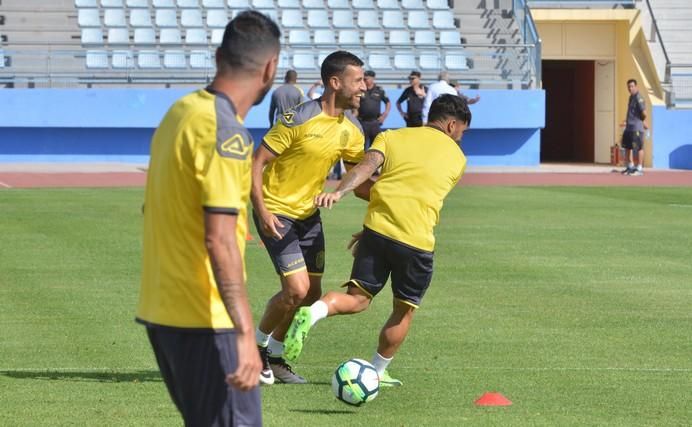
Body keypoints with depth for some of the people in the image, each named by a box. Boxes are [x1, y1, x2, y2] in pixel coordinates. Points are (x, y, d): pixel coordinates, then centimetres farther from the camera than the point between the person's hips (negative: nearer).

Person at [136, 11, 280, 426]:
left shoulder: (180, 111, 9)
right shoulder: (225, 133, -18)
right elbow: (220, 240, -24)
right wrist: (245, 334, -24)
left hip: (161, 310, 9)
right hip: (206, 320, -9)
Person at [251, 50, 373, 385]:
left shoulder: (351, 129, 0)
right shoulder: (299, 119, -22)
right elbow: (257, 163, -18)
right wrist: (262, 212, -26)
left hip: (308, 213, 8)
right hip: (277, 212, -7)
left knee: (312, 295, 8)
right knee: (297, 289, -17)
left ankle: (274, 356, 27)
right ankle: (256, 345, 8)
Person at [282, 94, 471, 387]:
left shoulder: (391, 137, 16)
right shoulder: (457, 158, 16)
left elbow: (367, 166, -5)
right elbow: (419, 194, 18)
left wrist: (339, 192, -20)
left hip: (378, 230, 2)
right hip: (417, 241, -1)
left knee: (357, 299, 7)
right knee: (404, 310, 18)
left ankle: (313, 312, -23)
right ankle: (376, 372, 23)